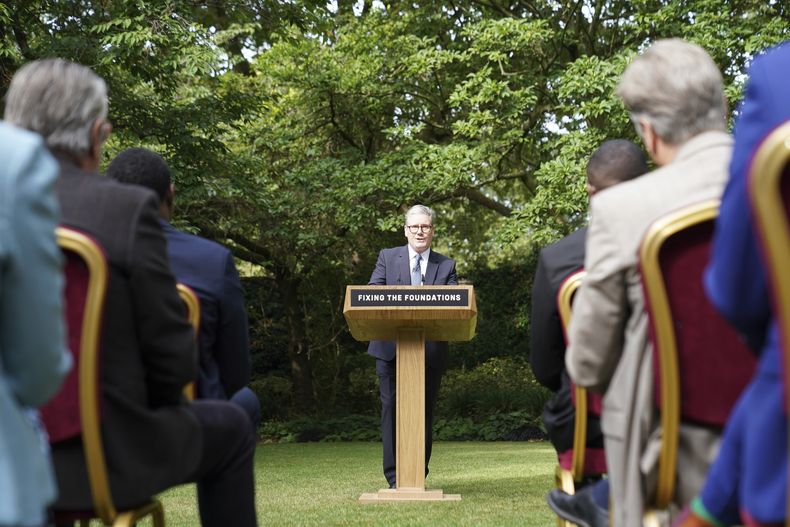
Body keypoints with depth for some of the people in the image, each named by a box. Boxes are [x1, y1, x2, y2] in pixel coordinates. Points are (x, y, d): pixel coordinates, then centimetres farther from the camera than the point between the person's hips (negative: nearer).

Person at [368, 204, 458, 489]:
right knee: (392, 409, -3)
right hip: (391, 348, -1)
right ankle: (395, 478, 1)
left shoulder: (446, 266, 13)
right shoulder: (388, 258, 11)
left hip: (431, 351, 1)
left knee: (424, 412, 4)